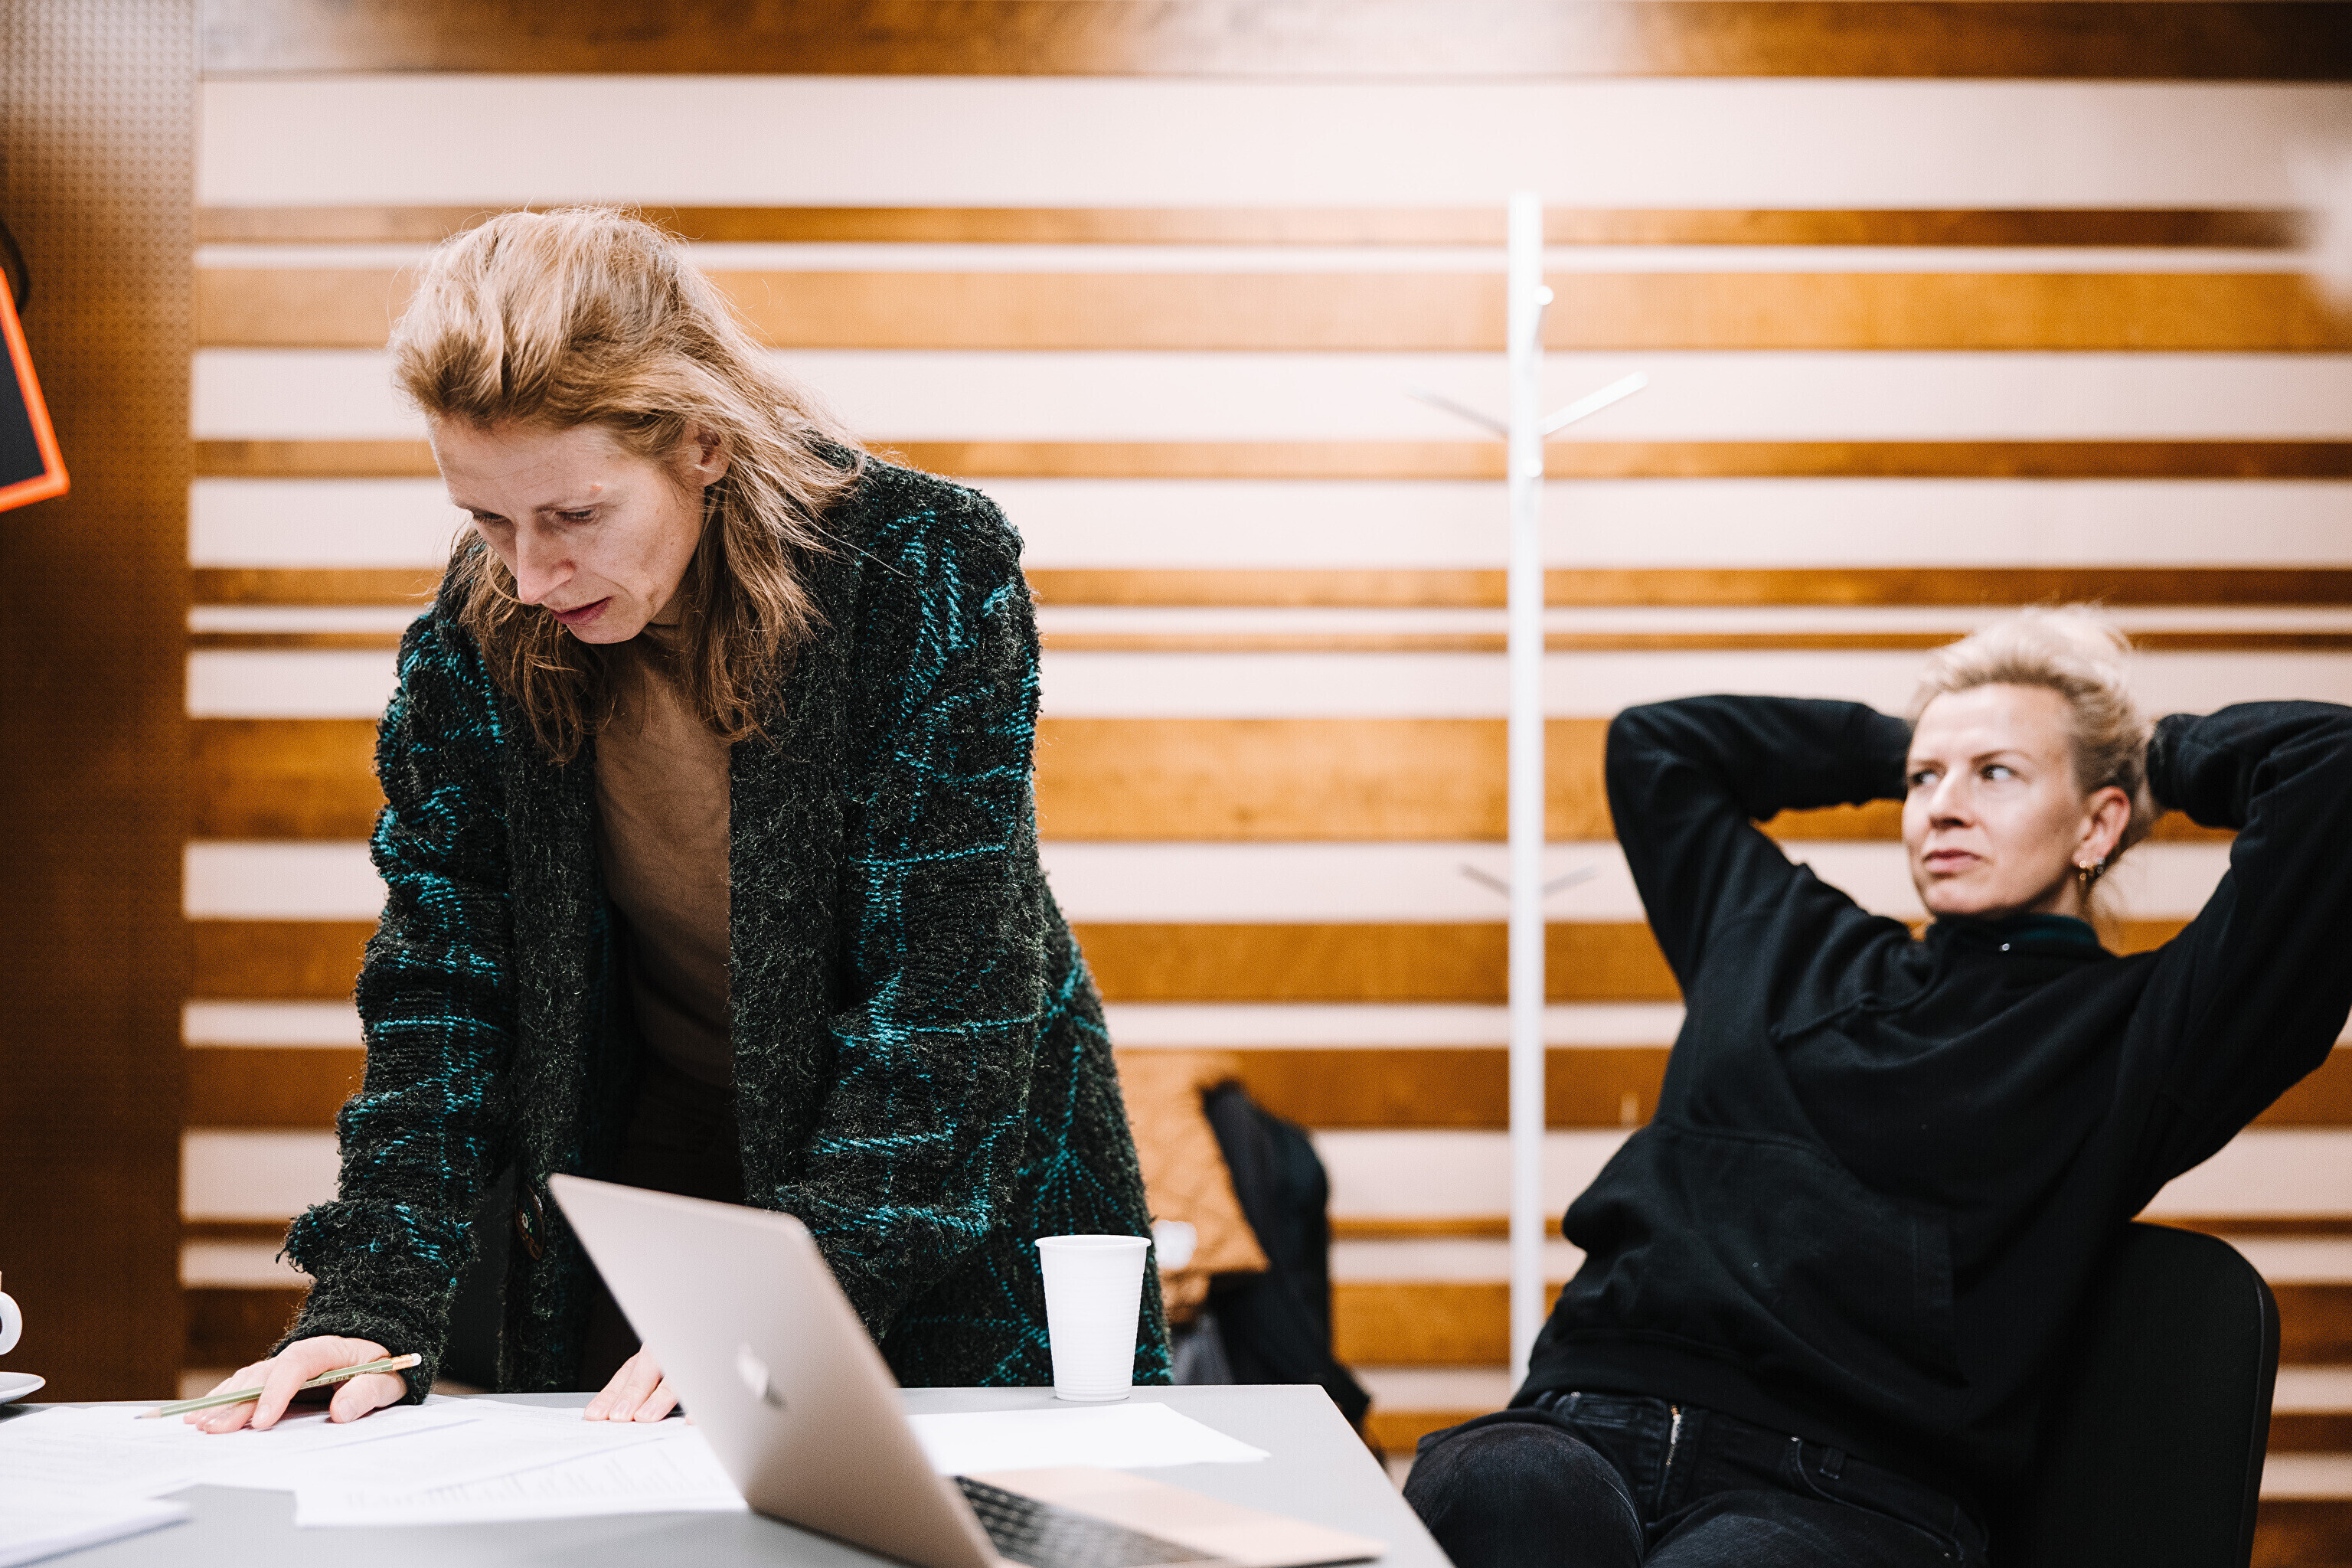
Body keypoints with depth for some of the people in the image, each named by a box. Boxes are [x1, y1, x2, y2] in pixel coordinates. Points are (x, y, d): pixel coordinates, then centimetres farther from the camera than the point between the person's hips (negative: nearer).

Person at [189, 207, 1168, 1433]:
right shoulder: (480, 626, -12)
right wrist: (372, 1304, -22)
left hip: (951, 1185, -3)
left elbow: (951, 996, -26)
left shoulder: (929, 572, -24)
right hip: (657, 1160, 3)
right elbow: (442, 982, -9)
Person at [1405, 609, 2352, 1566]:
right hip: (1591, 1419, 4)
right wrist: (1901, 750, 42)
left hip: (1843, 1487, -3)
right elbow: (1652, 743, 44)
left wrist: (2160, 754, 24)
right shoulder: (1774, 942, 28)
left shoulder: (2129, 1035, 12)